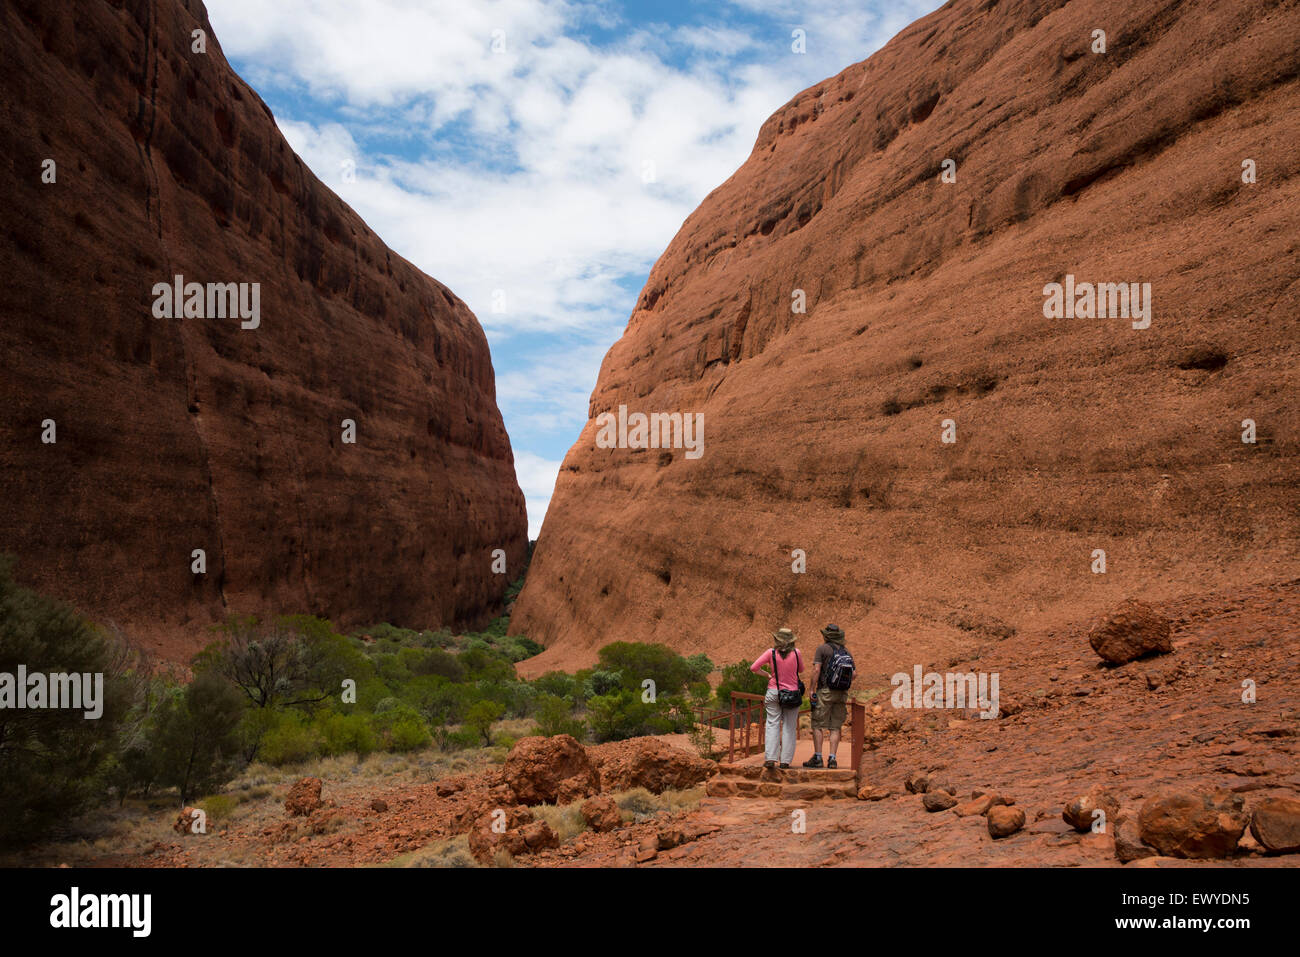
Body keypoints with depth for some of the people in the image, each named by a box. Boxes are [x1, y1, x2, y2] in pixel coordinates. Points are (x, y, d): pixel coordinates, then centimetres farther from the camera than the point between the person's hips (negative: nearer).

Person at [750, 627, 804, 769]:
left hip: (774, 692, 0)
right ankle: (785, 760, 5)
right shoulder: (796, 653, -6)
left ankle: (770, 758, -5)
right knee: (789, 727, 7)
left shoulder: (771, 653, -7)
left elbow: (753, 668, -8)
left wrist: (767, 674, 5)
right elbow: (801, 670, 12)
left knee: (772, 725, 4)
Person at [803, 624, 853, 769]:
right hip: (842, 693, 5)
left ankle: (817, 757, -3)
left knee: (818, 725, 1)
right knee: (835, 727, 7)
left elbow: (816, 670, -11)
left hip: (825, 691, -5)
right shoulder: (847, 652, 12)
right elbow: (853, 675, 9)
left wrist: (813, 690, -9)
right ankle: (832, 759, 1)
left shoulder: (823, 648, -3)